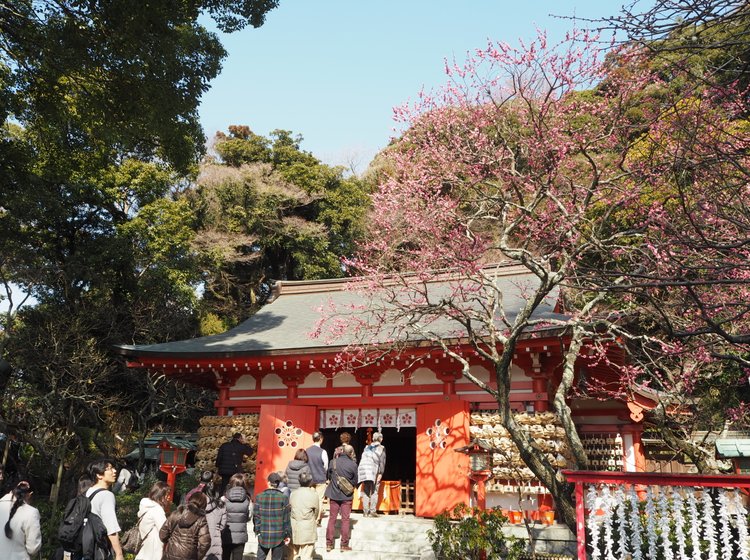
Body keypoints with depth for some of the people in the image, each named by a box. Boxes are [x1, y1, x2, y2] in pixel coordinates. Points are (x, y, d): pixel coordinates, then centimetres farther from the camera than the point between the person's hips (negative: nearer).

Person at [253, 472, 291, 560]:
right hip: (278, 536, -1)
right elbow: (286, 518, -5)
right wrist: (288, 534, 4)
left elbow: (256, 516, -1)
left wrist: (257, 530, 11)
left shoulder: (259, 497, -3)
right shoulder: (283, 498, -7)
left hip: (263, 535, 1)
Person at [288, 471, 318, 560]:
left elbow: (289, 508, 4)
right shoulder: (313, 495, -11)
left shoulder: (293, 493, -1)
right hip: (308, 528, -4)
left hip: (294, 527, 4)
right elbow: (316, 511, 0)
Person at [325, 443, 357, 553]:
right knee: (345, 519, 9)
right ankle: (344, 544, 13)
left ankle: (329, 544, 15)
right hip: (347, 496, -2)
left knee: (332, 518, 12)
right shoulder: (353, 464, -14)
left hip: (334, 494, 2)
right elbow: (355, 482, -4)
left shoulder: (333, 462, -8)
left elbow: (329, 476, 6)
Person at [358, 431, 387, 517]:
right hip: (373, 471, -4)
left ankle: (365, 512, 8)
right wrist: (380, 473, -6)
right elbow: (382, 461, -2)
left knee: (366, 491, 10)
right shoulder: (381, 448, 8)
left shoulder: (367, 447, 22)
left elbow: (362, 459, 17)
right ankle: (372, 511, -3)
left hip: (363, 470, 4)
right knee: (374, 491, 3)